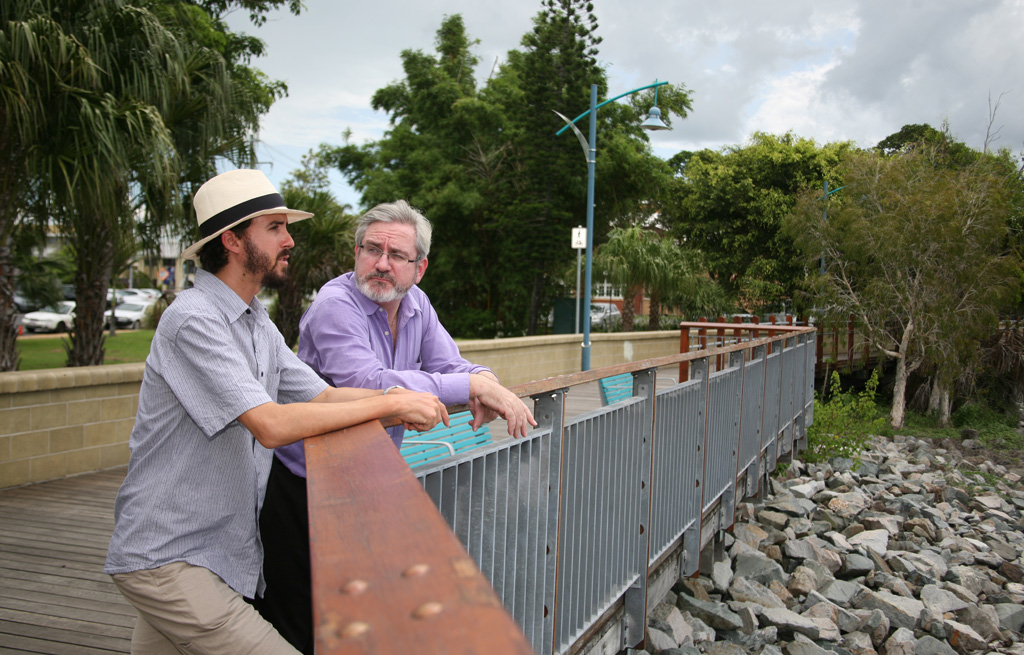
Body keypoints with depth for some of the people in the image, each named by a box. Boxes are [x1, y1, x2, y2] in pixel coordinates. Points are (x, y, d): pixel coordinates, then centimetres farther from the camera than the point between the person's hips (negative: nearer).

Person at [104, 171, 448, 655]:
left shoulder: (259, 326, 11)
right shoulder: (193, 320, -19)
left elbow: (324, 397, 5)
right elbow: (272, 425, -27)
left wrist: (403, 405, -11)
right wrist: (391, 403, -22)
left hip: (220, 550, 9)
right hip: (168, 558, -9)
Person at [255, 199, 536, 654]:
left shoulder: (415, 305, 2)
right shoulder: (334, 305, -21)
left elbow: (450, 367, 3)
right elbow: (370, 385, -34)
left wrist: (484, 382, -22)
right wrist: (473, 384, -32)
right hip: (304, 485, -7)